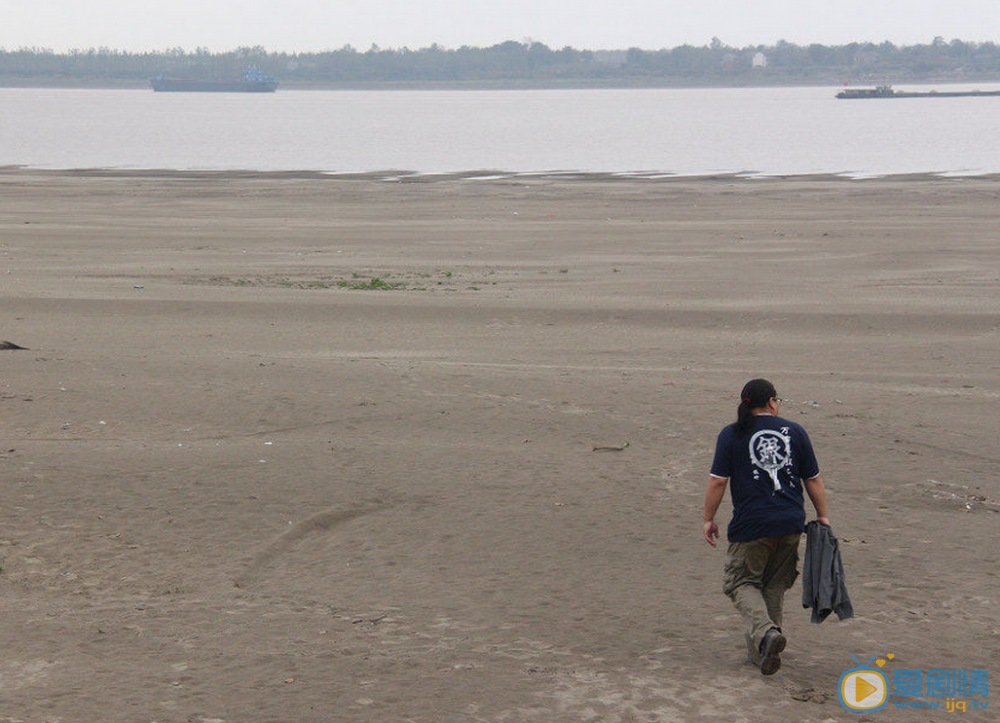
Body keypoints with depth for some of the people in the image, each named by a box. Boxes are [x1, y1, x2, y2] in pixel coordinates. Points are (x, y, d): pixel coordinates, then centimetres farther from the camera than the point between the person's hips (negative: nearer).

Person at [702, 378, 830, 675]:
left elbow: (717, 481, -3)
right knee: (775, 586, 16)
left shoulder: (732, 435, -1)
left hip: (751, 525, -3)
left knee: (741, 582, 7)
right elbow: (813, 479, 9)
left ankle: (765, 632, -19)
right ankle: (760, 651, 20)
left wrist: (709, 519, 7)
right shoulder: (794, 431, 6)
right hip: (791, 523, 3)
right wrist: (822, 516, 18)